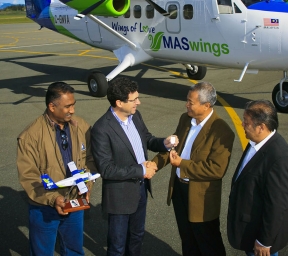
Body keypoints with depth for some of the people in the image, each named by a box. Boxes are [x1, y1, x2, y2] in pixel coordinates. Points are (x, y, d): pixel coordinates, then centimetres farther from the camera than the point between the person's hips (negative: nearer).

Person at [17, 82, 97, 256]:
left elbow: (90, 160, 3)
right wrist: (52, 199, -26)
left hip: (75, 203, 4)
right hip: (44, 208, -3)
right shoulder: (30, 136, -20)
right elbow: (28, 176, -17)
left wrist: (86, 188, -11)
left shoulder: (82, 127, -6)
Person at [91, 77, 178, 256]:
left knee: (137, 235, 28)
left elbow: (146, 139, 12)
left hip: (141, 188, 7)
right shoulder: (102, 129, -26)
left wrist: (164, 143, -10)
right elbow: (106, 169, -26)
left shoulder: (135, 115, -4)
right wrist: (141, 171, -24)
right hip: (120, 193, -7)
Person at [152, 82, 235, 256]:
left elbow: (216, 170, -27)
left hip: (201, 196, -7)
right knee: (187, 239, 25)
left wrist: (182, 164, -24)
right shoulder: (185, 119, 0)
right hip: (178, 187, 7)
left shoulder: (222, 132, -23)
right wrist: (154, 163, -8)